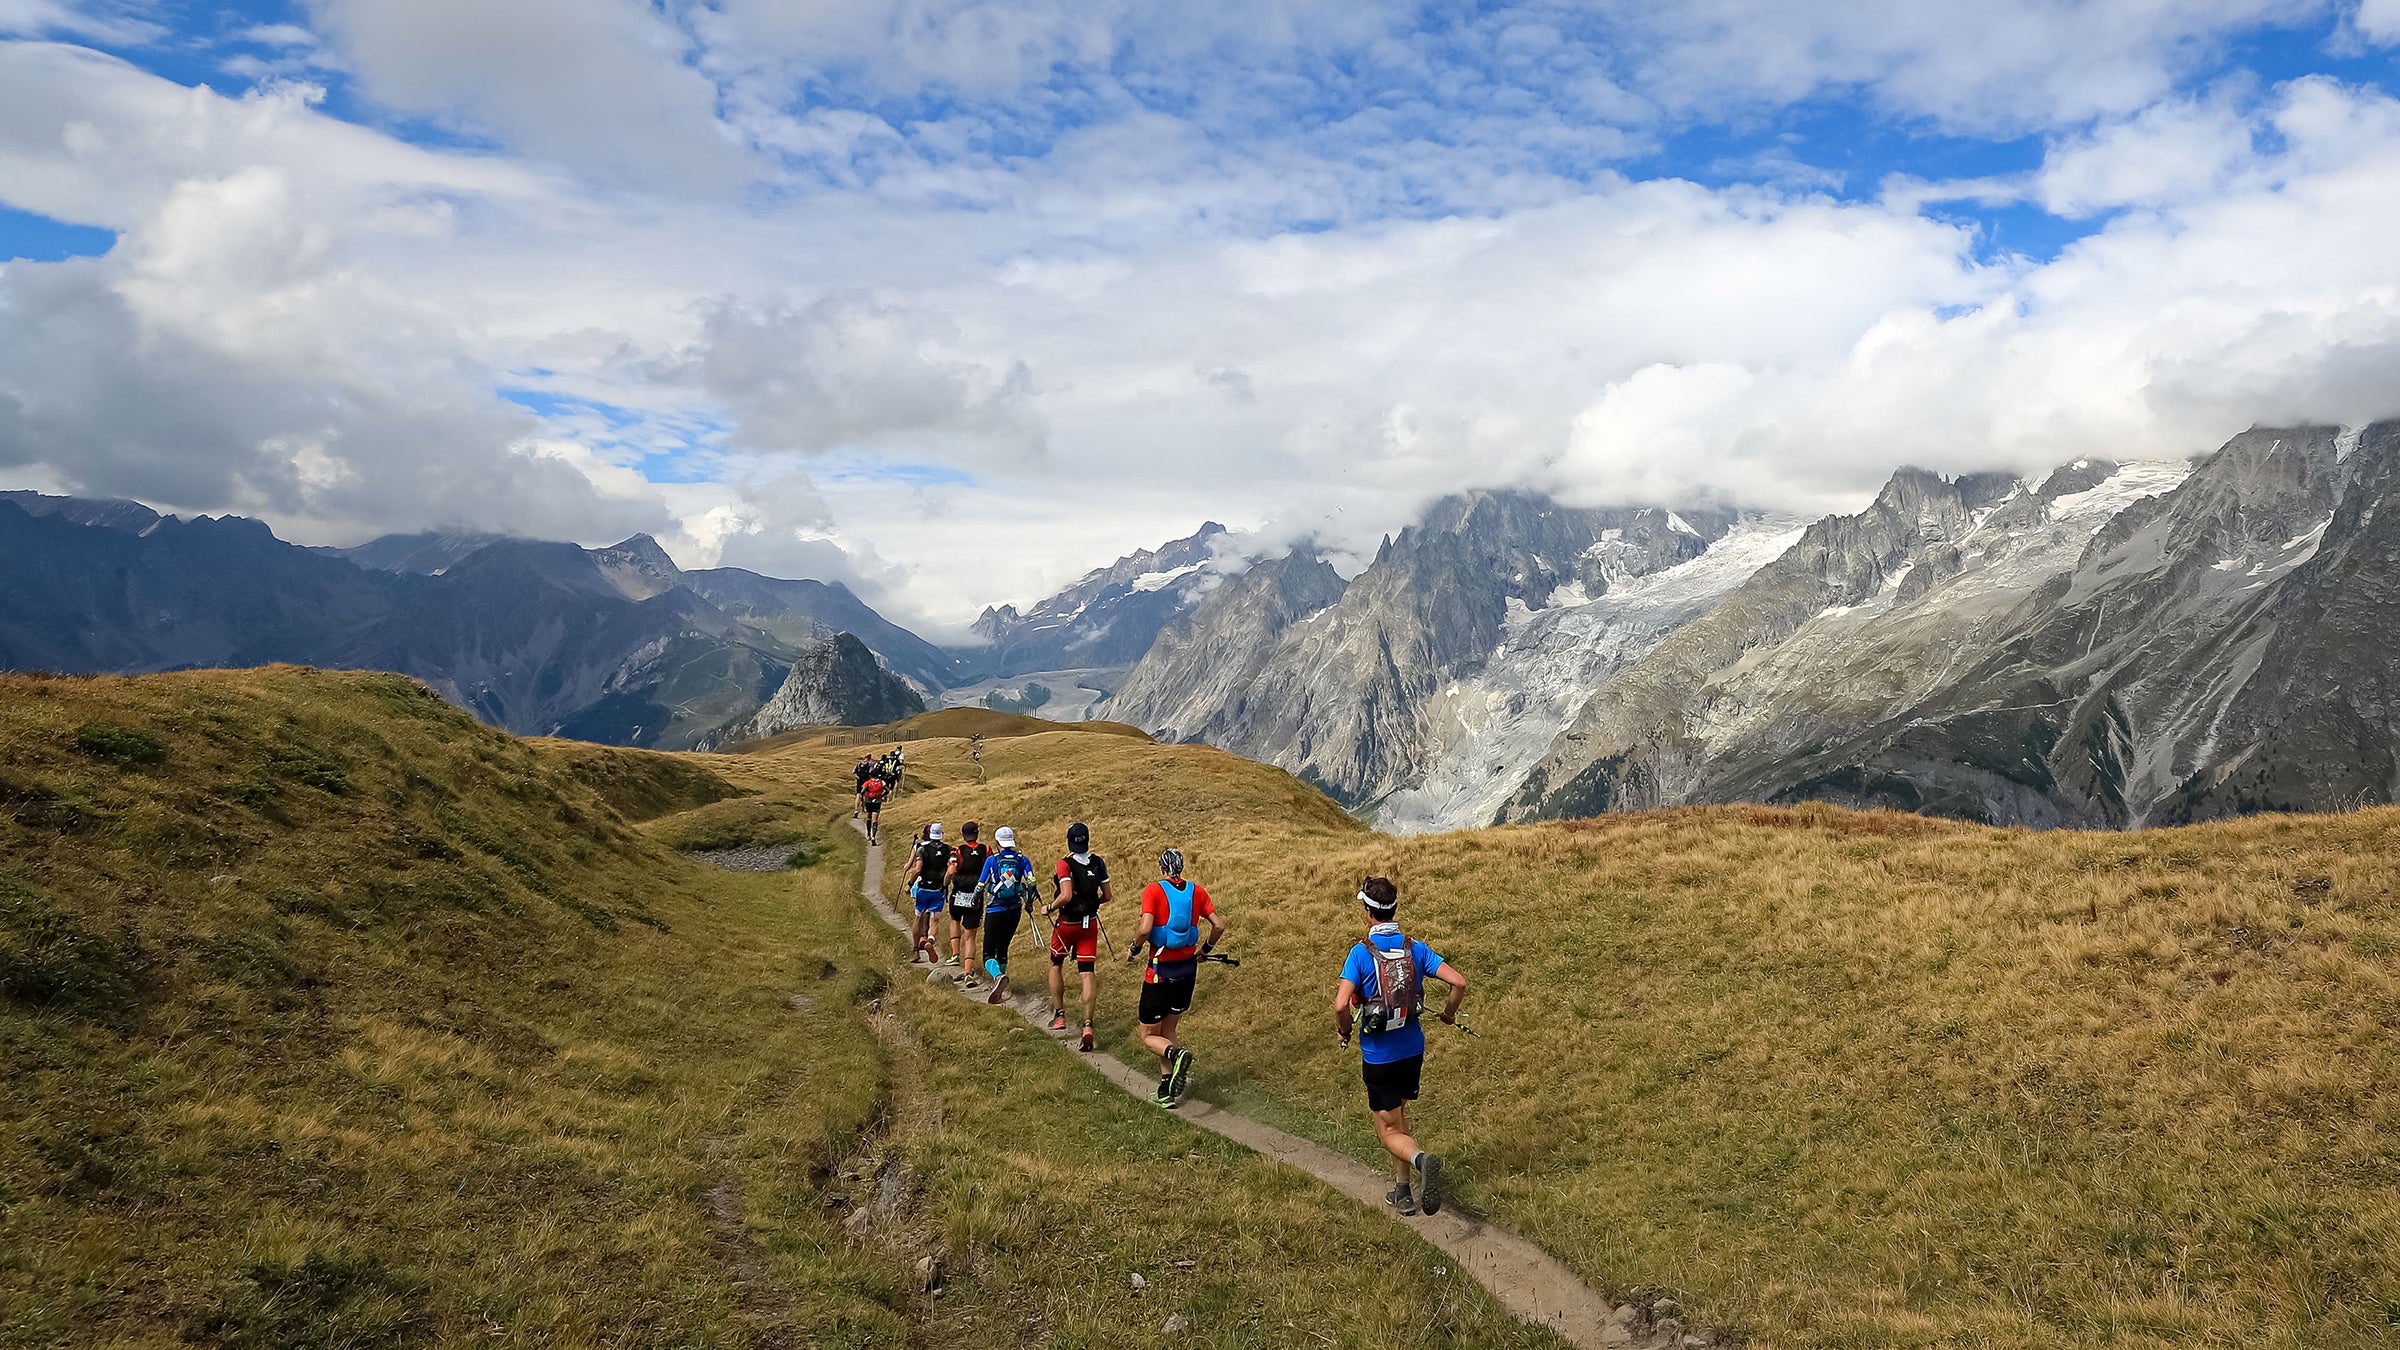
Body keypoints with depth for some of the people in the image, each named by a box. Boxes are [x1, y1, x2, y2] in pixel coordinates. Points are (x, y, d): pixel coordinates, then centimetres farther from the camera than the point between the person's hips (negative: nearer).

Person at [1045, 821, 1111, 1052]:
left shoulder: (1065, 864, -16)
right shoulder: (1099, 863, -1)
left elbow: (1066, 896, -25)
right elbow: (1106, 896, 5)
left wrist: (1049, 908, -9)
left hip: (1067, 923, -3)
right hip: (1090, 924, 3)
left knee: (1056, 965, 21)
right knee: (1087, 974, 0)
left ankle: (1059, 1015, 24)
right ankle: (1087, 1025, -11)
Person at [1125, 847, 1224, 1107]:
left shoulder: (1153, 890, -10)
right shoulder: (1197, 891, 3)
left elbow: (1145, 929, -21)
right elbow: (1218, 925, 0)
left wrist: (1133, 950, -3)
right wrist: (1205, 949, 17)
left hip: (1161, 971, -5)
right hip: (1188, 969, 5)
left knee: (1149, 1035, 7)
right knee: (1167, 1032, 19)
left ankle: (1177, 1055, -23)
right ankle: (1167, 1090, 13)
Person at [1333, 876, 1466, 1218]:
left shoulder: (1361, 952, -16)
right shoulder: (1416, 948, -4)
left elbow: (1341, 1004, -25)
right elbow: (1458, 982, -8)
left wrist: (1343, 1031, -4)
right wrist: (1449, 1013, 11)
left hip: (1378, 1056, -5)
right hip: (1413, 1049, 5)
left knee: (1390, 1131, 4)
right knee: (1398, 1117, 23)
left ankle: (1421, 1160, -26)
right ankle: (1404, 1193, 27)